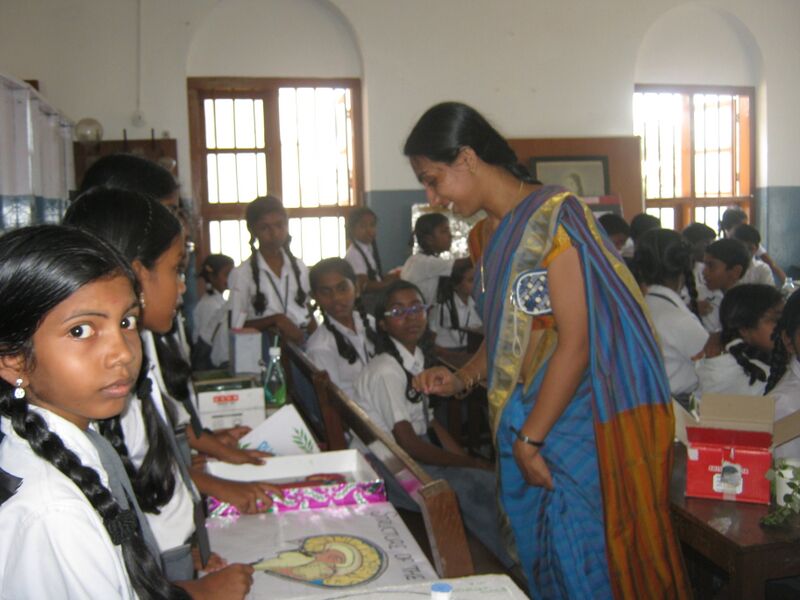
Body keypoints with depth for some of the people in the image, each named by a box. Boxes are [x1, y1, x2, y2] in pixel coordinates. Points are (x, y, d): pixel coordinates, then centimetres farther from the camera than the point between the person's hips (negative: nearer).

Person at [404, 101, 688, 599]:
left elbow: (575, 344, -19)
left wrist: (530, 441, -15)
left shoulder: (552, 217, -15)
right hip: (529, 431, 8)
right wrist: (461, 379, 5)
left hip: (572, 428, -8)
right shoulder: (502, 233, 12)